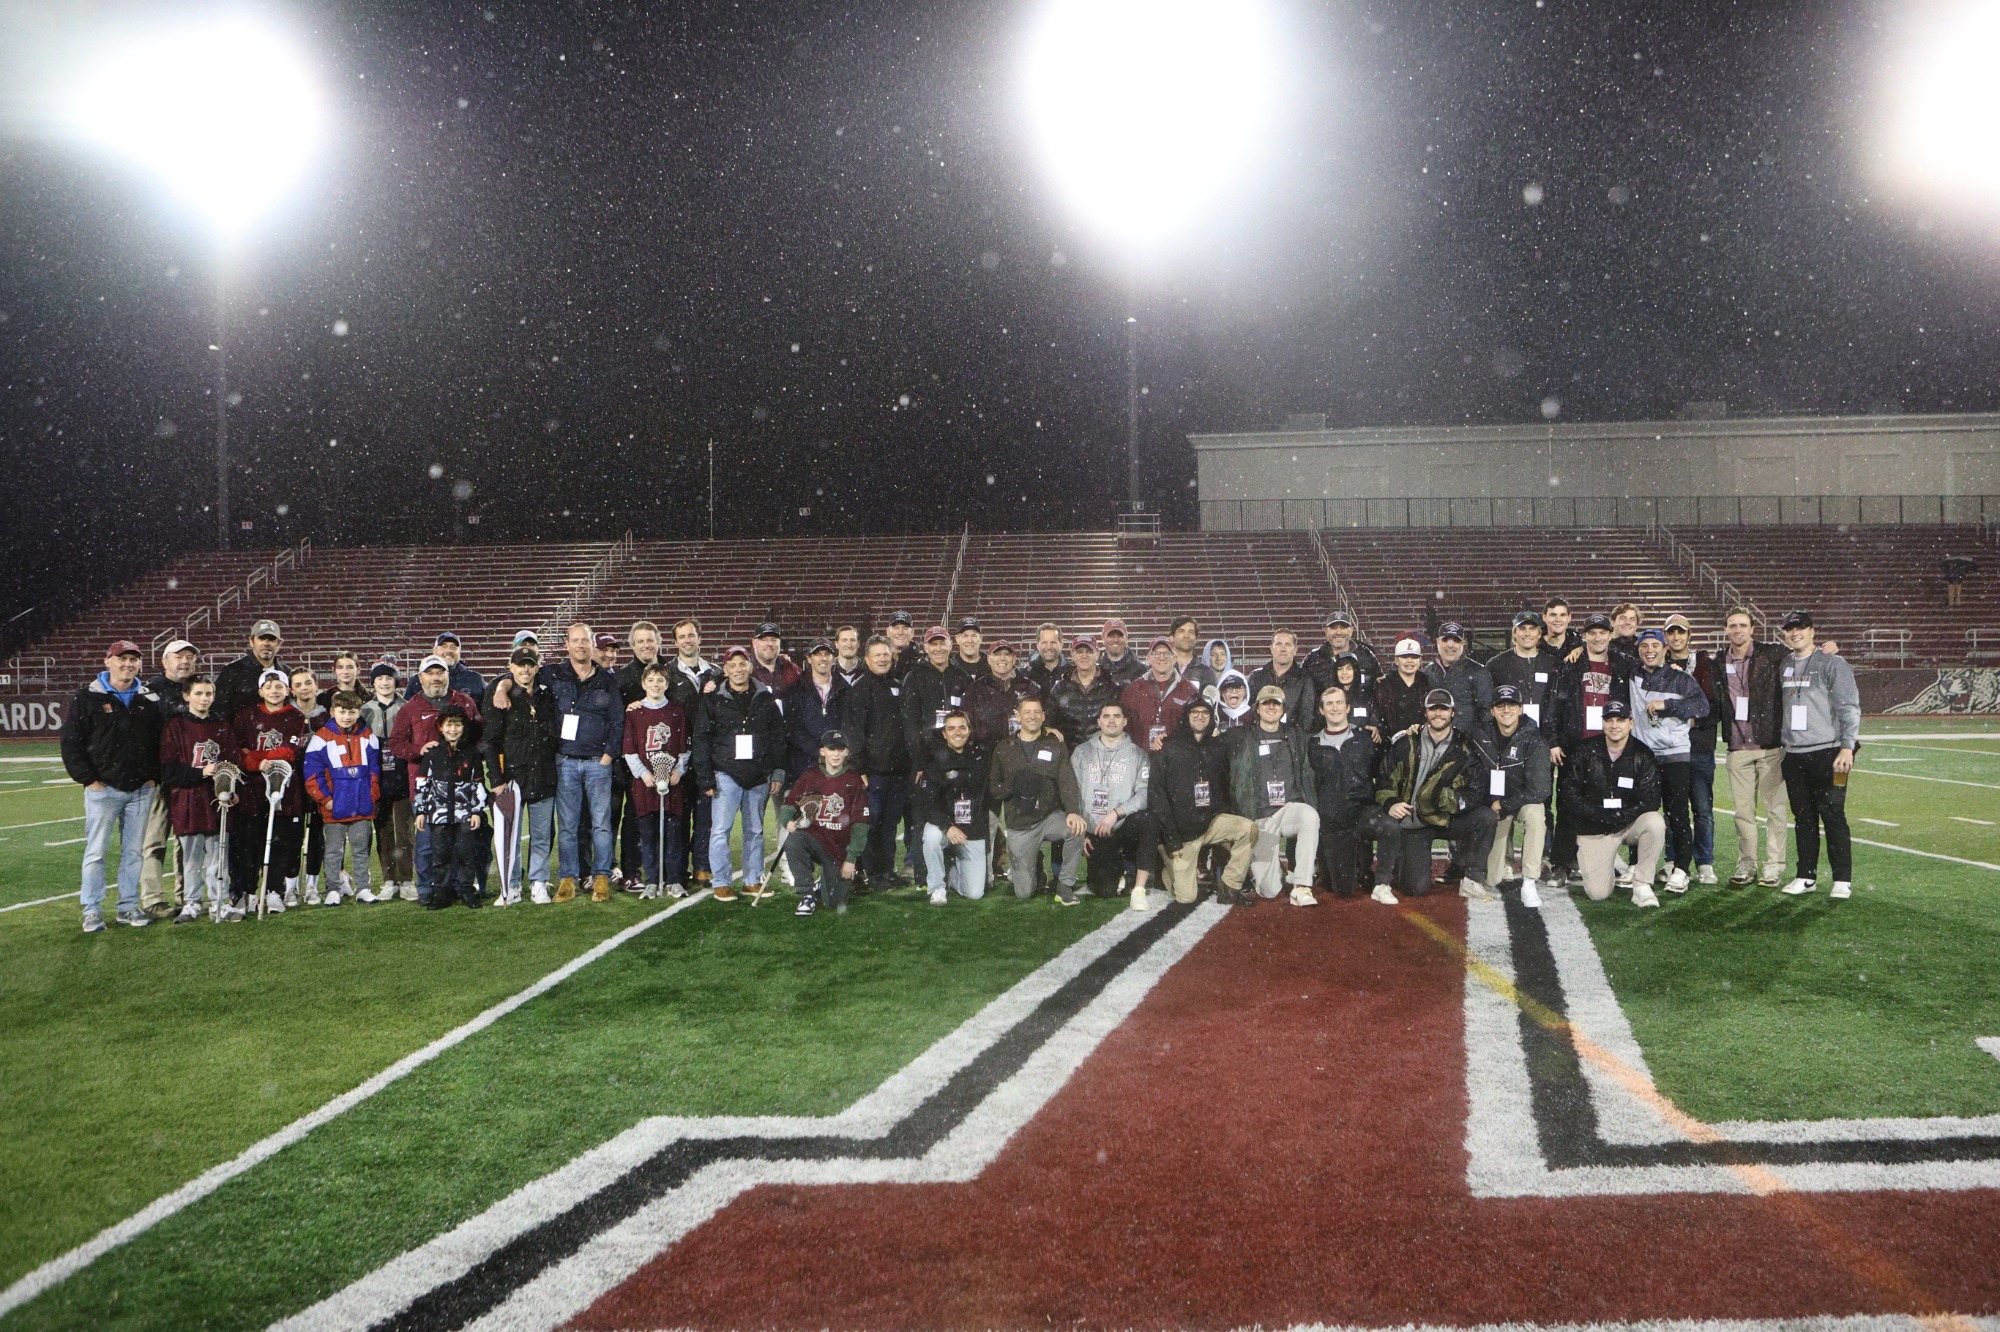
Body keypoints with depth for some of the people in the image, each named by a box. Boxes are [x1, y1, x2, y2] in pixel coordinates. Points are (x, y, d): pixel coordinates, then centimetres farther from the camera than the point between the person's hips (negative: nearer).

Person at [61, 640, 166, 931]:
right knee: (96, 851, -2)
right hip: (103, 788, -3)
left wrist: (153, 776, 5)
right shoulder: (88, 698, -1)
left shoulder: (149, 700, 11)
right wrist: (88, 779, -8)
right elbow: (71, 742, -3)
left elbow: (160, 742, 15)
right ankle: (92, 911, 6)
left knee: (133, 852, 8)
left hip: (141, 790, 4)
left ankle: (128, 907, 16)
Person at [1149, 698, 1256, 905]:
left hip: (1211, 821, 4)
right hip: (1179, 830, -4)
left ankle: (1229, 888, -11)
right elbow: (1156, 796, -9)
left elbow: (1226, 787, 14)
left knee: (1248, 829, -24)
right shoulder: (1169, 750, -5)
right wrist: (1171, 839, -14)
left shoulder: (1218, 748, 7)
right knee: (1186, 896, -8)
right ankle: (1166, 869, 26)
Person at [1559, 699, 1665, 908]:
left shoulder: (1643, 756, -3)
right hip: (1593, 831, -1)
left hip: (1629, 824, 1)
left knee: (1655, 823, -34)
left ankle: (1642, 886, -19)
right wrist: (1601, 817, -17)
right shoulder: (1583, 751, -2)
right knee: (1597, 893, -15)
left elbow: (1650, 801, -10)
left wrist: (1618, 818, -21)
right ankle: (1614, 863, 21)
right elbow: (1570, 795, -6)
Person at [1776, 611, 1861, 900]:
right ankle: (1806, 876, 17)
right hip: (1793, 754, 6)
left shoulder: (1831, 664, -4)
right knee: (1803, 818, 10)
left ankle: (1842, 880, 1)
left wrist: (1847, 747, -16)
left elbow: (1849, 708, -8)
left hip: (1826, 752, -6)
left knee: (1833, 816, -5)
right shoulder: (1783, 666, 14)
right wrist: (1783, 741, 15)